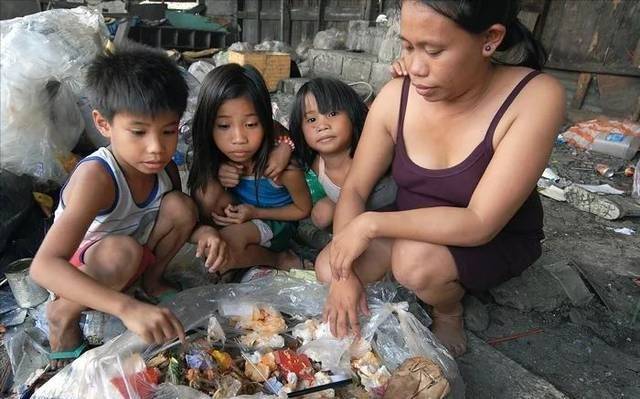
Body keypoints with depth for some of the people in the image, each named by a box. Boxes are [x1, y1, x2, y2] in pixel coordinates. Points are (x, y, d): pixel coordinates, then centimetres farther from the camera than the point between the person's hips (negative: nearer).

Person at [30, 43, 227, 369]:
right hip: (75, 271, -5)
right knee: (123, 251, -38)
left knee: (181, 206, -19)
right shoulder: (96, 176, -34)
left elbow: (179, 220, 3)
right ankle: (62, 313, -8)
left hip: (138, 251, 5)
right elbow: (43, 266, -44)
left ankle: (151, 279, 5)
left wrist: (200, 232, -23)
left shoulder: (164, 168, -15)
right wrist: (127, 307, -57)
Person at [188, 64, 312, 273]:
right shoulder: (216, 156, -21)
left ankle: (279, 259, -2)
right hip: (239, 216, 4)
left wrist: (255, 213, -22)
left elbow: (303, 209, -12)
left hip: (275, 223, -4)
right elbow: (204, 206, -5)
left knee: (228, 242, -31)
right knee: (206, 190, -25)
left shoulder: (285, 169, -31)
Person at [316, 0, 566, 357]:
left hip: (496, 242, -3)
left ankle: (450, 311, 3)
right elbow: (354, 190, -11)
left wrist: (372, 223, -32)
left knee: (415, 261, -32)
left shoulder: (535, 98, -27)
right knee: (328, 270, -15)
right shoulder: (395, 97, -16)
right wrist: (346, 271, -22)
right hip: (412, 231, 4)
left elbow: (480, 224, -30)